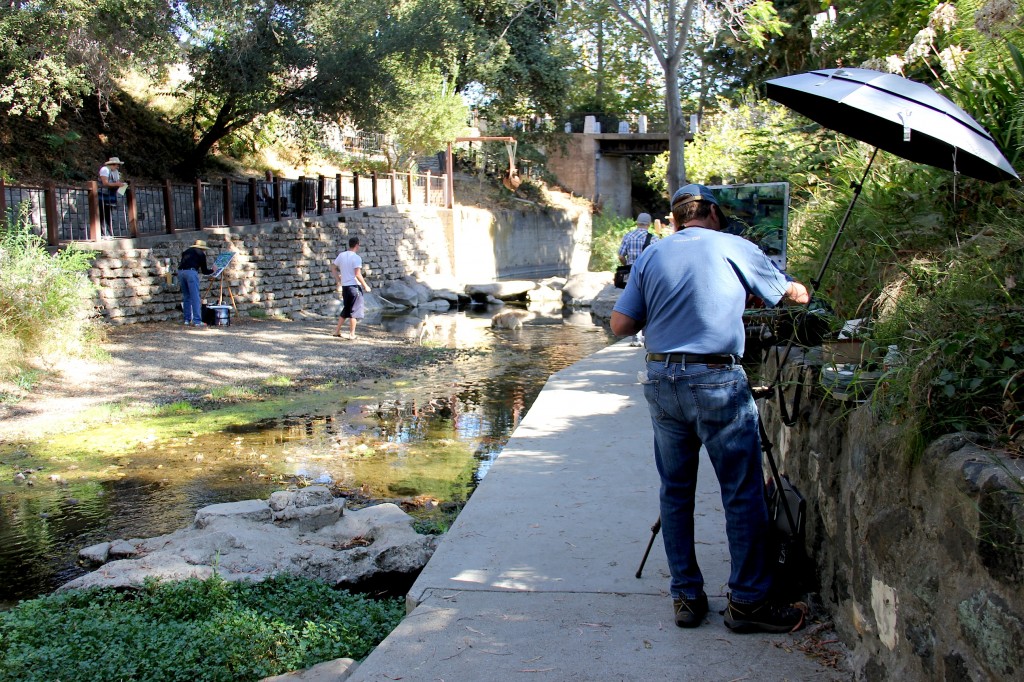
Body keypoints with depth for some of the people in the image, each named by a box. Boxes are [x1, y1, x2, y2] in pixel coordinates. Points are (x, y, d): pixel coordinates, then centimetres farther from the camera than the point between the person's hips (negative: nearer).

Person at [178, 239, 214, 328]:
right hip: (191, 272, -5)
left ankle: (187, 320, 16)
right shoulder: (201, 254, 14)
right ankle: (197, 321, -7)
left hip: (180, 272, 6)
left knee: (186, 297, 15)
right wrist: (213, 270, 35)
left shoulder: (186, 251, 28)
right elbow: (204, 271, 16)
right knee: (195, 297, -4)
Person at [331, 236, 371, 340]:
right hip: (354, 286, -7)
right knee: (354, 311, 2)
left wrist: (338, 280, 19)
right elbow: (357, 274, -19)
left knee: (346, 309, 19)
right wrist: (365, 285, -10)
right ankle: (352, 334, 6)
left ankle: (337, 331, 18)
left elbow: (333, 268, 12)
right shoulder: (356, 258, -13)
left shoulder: (341, 255, 7)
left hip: (344, 286, 7)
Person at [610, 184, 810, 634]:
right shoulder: (735, 248, 2)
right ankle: (747, 601, 9)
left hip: (661, 378, 5)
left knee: (675, 491, 12)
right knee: (743, 492, 4)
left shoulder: (651, 255, 10)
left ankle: (686, 597, 18)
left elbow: (620, 324, 7)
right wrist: (802, 292, 37)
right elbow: (794, 295, 15)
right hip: (716, 382, -4)